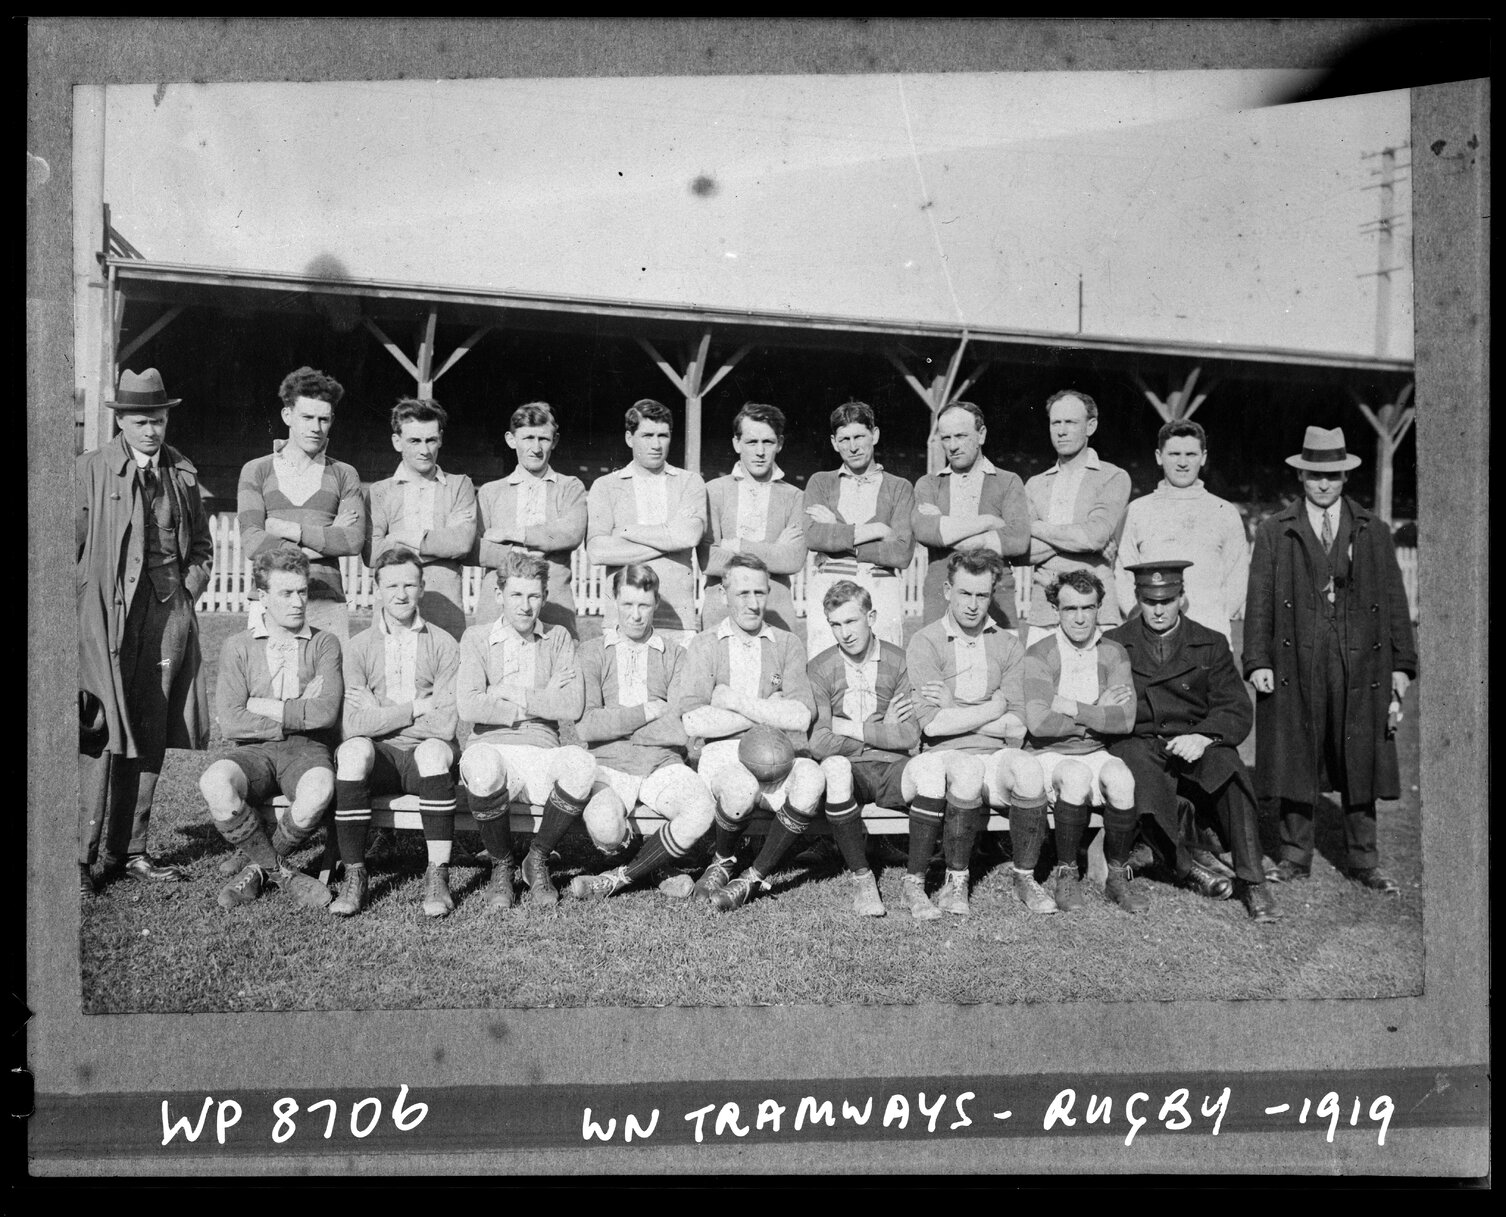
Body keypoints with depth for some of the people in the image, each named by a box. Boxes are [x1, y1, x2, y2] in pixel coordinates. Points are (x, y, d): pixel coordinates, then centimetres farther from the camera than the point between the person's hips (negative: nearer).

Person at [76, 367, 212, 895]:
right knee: (102, 735, -9)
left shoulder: (183, 473, 14)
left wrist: (188, 591, 9)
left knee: (151, 736, 5)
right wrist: (88, 608, -6)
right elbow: (68, 545, 1)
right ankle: (81, 856, -3)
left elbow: (201, 545, 22)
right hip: (110, 615, -4)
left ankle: (128, 851, 13)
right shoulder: (91, 470, 2)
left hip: (170, 613, 4)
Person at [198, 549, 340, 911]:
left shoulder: (324, 643, 9)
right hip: (253, 750, 1)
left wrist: (261, 707, -5)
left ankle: (259, 867, -6)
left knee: (319, 788, -36)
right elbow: (230, 724, -4)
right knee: (214, 783, -33)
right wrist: (299, 714, -5)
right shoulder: (238, 647, 10)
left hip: (307, 749, -1)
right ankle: (283, 873, -13)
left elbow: (326, 712, -8)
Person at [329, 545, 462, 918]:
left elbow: (444, 724, -6)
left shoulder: (443, 645, 5)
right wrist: (416, 708, -7)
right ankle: (354, 876, -23)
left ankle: (438, 876, -28)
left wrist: (381, 717, -5)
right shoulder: (358, 647, 9)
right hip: (378, 758, 1)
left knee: (434, 750, -35)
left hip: (425, 754, -1)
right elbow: (355, 724, -4)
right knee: (352, 750, -33)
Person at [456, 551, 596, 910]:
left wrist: (513, 695, -3)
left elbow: (572, 706, 0)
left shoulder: (558, 639, 16)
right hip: (492, 746, -1)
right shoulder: (476, 638, 11)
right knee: (483, 765, -38)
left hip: (542, 751, 1)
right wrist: (541, 703, -2)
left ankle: (537, 859, -6)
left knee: (581, 764, -33)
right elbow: (468, 706, -6)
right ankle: (501, 866, -9)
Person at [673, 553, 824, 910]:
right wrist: (770, 712, -2)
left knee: (810, 779, -34)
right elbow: (692, 722, -4)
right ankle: (723, 862, -2)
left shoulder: (786, 644, 15)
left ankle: (753, 877, -15)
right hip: (725, 753, -1)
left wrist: (734, 700, -5)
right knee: (740, 787, -37)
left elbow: (801, 716, -1)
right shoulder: (704, 645, 12)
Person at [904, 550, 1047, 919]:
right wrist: (993, 709, -4)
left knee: (1026, 767, -30)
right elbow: (933, 724, -11)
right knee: (968, 770, -36)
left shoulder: (1008, 645, 12)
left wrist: (955, 710, -5)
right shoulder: (925, 643, 2)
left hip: (995, 756, 3)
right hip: (944, 755, -3)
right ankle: (957, 881, -18)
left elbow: (1017, 730, 2)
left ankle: (1025, 878, -13)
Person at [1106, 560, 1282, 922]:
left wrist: (1203, 737, -17)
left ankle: (1251, 880, -25)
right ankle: (1185, 866, -14)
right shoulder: (1113, 644, 12)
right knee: (1144, 781, -35)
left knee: (1230, 769, -32)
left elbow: (1237, 710, 3)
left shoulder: (1211, 645, 12)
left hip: (1194, 744, 1)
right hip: (1136, 743, 0)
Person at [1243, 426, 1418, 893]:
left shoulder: (1374, 533, 12)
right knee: (1295, 763, 3)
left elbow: (1394, 602, 10)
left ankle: (1363, 862, 17)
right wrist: (1258, 661, -7)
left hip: (1360, 667, 1)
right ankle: (1296, 856, 16)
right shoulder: (1274, 532, 8)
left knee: (1359, 765, 5)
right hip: (1295, 666, -1)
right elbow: (1259, 599, 3)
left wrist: (1400, 669, 3)